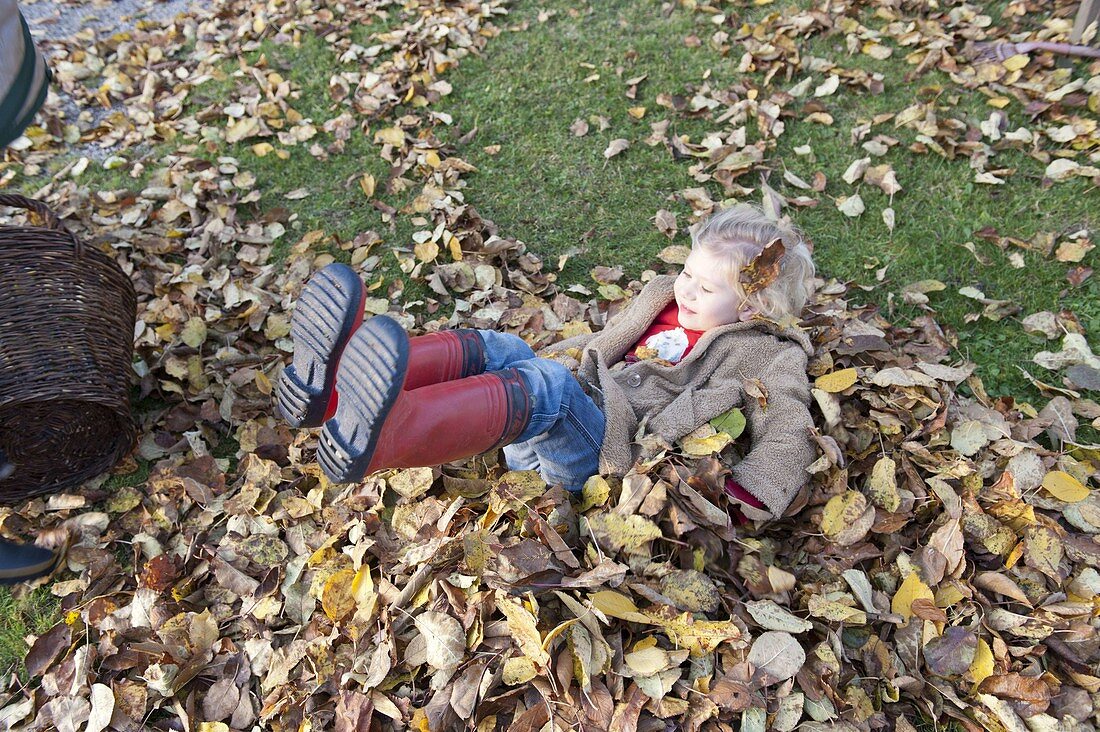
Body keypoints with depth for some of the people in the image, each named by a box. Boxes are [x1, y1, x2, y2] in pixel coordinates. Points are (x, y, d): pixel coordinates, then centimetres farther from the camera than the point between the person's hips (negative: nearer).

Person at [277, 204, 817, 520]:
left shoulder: (762, 355, 6)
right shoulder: (663, 299, 24)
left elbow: (789, 435, -5)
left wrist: (737, 499, -19)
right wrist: (561, 355, 20)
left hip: (604, 452, -6)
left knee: (547, 386, -35)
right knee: (496, 349, -17)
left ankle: (375, 441, -60)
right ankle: (333, 388, -39)